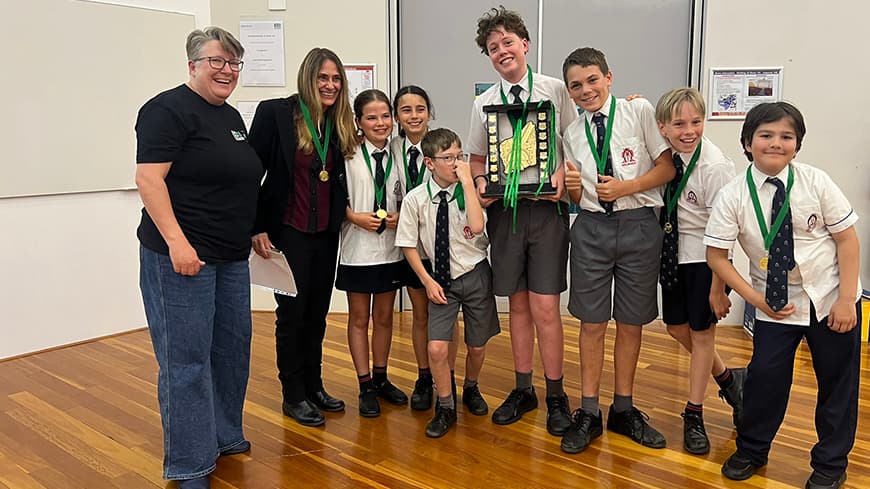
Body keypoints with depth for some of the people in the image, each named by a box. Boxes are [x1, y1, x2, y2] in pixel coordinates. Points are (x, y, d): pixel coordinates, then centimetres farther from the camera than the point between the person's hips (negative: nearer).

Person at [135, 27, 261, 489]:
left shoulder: (232, 117, 16)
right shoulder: (169, 109, -10)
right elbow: (149, 178, -18)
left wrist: (253, 230, 20)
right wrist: (177, 241, -24)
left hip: (231, 256, 9)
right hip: (182, 256, -9)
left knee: (232, 348, 15)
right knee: (186, 359, -1)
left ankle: (224, 434, 33)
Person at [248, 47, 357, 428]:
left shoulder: (340, 125, 6)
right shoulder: (275, 113, -10)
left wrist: (348, 214, 0)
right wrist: (257, 228, -13)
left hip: (326, 234, 5)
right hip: (288, 232, -5)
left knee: (317, 313, 14)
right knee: (292, 313, 5)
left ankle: (314, 386, 30)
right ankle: (293, 396, 20)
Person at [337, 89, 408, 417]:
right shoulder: (349, 155, -8)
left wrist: (399, 217, -7)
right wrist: (355, 217, -20)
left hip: (390, 247, 3)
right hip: (358, 248, -3)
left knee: (384, 317, 15)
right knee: (359, 319, 8)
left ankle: (381, 378, 30)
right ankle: (366, 386, 19)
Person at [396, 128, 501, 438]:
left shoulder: (470, 191, -10)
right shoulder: (415, 199, -10)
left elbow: (476, 228, -30)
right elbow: (408, 245, -1)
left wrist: (467, 181, -27)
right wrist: (428, 281, -7)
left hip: (475, 275, 1)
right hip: (441, 279, 0)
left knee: (477, 346, 13)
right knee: (437, 348, -11)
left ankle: (471, 389, 45)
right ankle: (446, 408, 13)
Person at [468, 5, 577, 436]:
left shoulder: (556, 90, 2)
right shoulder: (483, 104, 8)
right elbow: (477, 158, 14)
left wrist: (563, 174, -13)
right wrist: (480, 183, -6)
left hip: (546, 208, -3)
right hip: (504, 209, 3)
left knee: (545, 306, -4)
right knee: (517, 304, 11)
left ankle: (556, 396, 12)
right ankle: (523, 389, 25)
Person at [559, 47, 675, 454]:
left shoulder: (639, 111, -1)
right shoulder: (572, 134, 8)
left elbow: (668, 167, -3)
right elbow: (579, 200, 9)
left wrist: (625, 187, -16)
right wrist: (573, 187, -14)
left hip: (638, 225, -2)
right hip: (591, 228, 2)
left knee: (631, 323, 9)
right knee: (591, 323, 5)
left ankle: (623, 410, 26)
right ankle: (588, 413, 18)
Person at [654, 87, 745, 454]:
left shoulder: (714, 166, -21)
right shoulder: (667, 158, -4)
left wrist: (717, 287, -16)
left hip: (705, 259, -6)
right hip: (674, 255, 6)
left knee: (702, 333, 7)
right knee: (677, 328, 15)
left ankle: (694, 415, 25)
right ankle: (728, 379, 42)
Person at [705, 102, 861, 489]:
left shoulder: (816, 182, -12)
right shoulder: (733, 196, -13)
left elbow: (847, 239, -7)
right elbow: (716, 255, -9)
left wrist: (846, 299, -11)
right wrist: (754, 298, -14)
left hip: (831, 298, 1)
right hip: (774, 302, 0)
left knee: (837, 381, 11)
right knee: (766, 375, -1)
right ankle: (751, 450, 25)